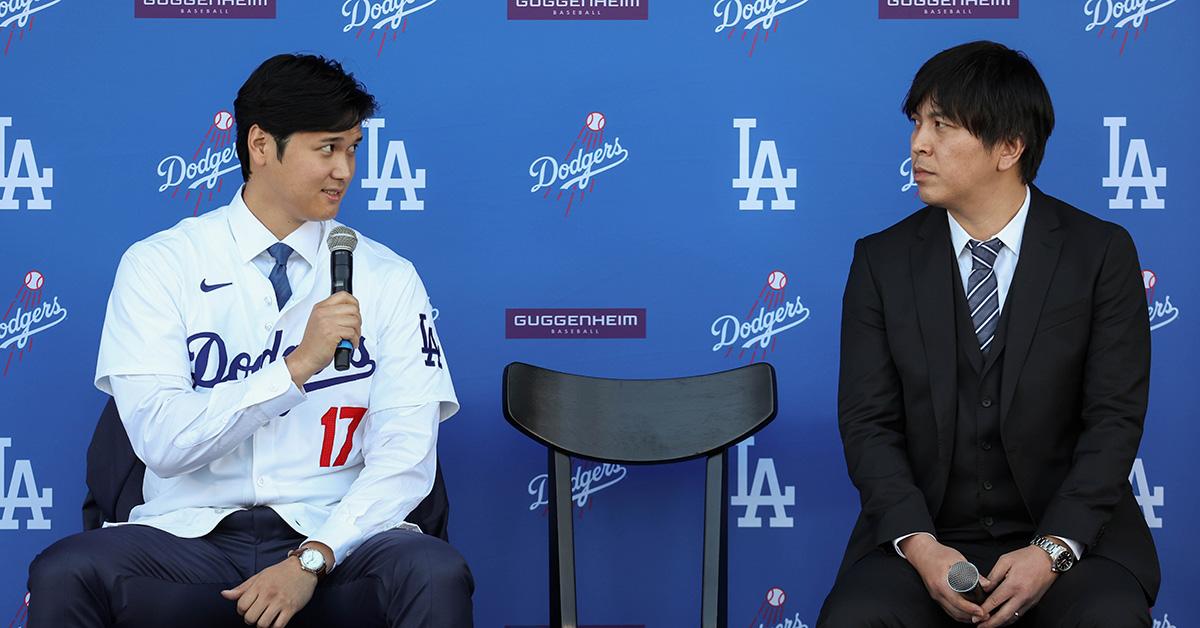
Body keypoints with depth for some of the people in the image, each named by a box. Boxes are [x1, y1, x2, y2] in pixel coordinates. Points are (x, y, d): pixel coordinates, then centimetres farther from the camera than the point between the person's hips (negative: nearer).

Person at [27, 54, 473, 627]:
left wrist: (313, 559, -16)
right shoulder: (161, 265, 3)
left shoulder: (387, 279, 7)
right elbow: (160, 440, -9)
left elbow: (407, 453, -2)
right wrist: (297, 366, -18)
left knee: (436, 574, -31)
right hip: (194, 534, 0)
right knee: (64, 573, -29)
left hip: (330, 539, 1)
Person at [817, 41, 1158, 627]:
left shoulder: (1101, 253, -1)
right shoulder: (881, 261, 4)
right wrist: (919, 546, -16)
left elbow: (1114, 419, -4)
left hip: (1070, 533, -1)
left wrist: (1052, 550, -17)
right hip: (923, 538, 1)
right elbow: (868, 423, 0)